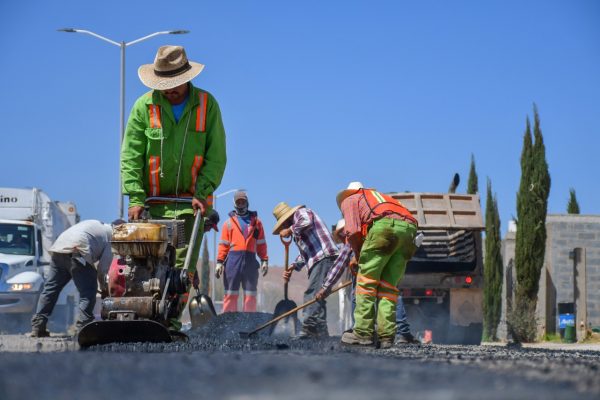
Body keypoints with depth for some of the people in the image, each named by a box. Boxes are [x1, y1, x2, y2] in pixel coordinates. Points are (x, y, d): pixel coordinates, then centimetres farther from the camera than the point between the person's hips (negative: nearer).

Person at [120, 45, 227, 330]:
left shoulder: (206, 104, 2)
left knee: (183, 266, -6)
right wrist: (135, 198, -13)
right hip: (154, 202, 0)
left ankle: (172, 318, -3)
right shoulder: (144, 106, 0)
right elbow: (130, 156, -2)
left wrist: (202, 193, -11)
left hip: (191, 202, 0)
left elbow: (216, 156, 1)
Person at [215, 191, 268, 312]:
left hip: (250, 260, 1)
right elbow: (223, 244, 7)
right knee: (230, 293, -4)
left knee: (250, 294, 1)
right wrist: (220, 262, -4)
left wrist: (264, 260, 2)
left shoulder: (256, 221, 17)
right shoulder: (229, 222, 14)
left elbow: (261, 243, 13)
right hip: (233, 259, -1)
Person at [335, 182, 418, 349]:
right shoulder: (379, 196, 42)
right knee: (389, 285, 9)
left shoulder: (349, 200, 24)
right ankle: (386, 335, 1)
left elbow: (353, 232, 5)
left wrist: (359, 256, 21)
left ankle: (363, 333, -3)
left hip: (384, 225, -6)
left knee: (366, 281, 1)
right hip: (409, 228, 6)